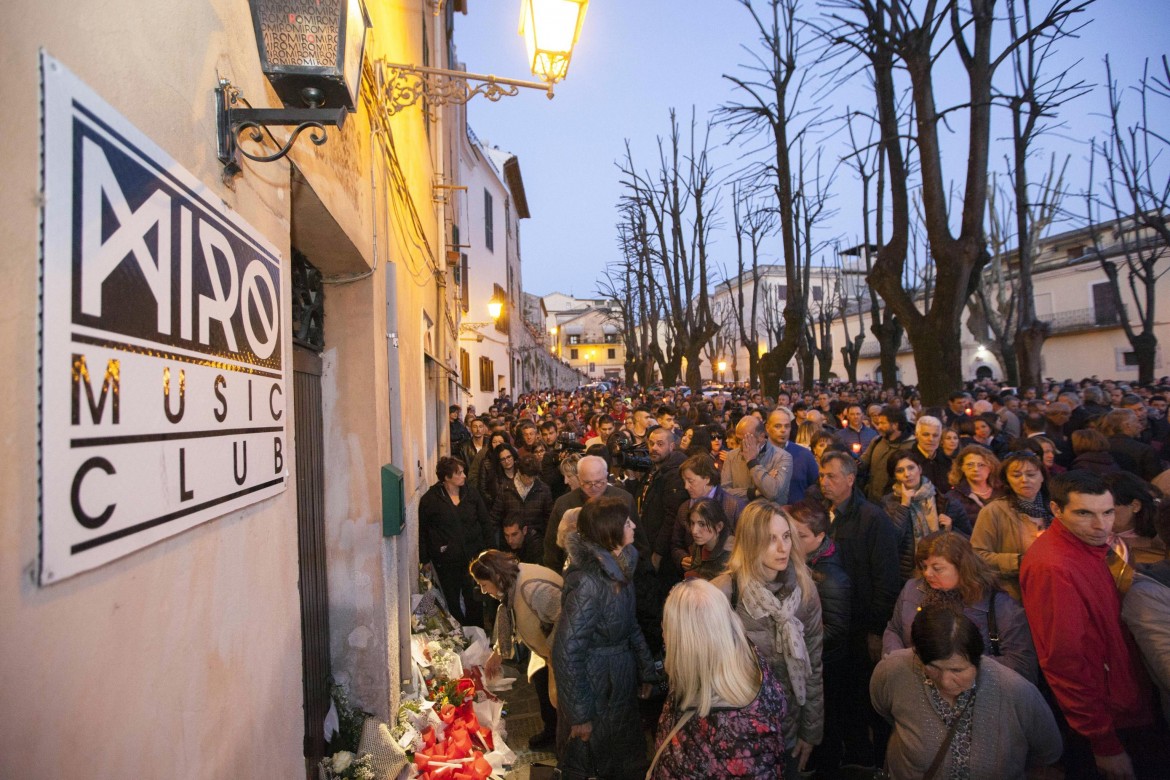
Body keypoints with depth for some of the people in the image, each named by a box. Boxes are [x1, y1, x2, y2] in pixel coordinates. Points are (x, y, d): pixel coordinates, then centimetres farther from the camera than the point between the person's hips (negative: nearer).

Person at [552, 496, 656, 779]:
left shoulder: (619, 566, -4)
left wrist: (646, 671, 9)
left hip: (621, 681, 8)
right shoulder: (588, 582, -30)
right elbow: (566, 652, -27)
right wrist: (579, 714, -20)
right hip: (595, 685, -7)